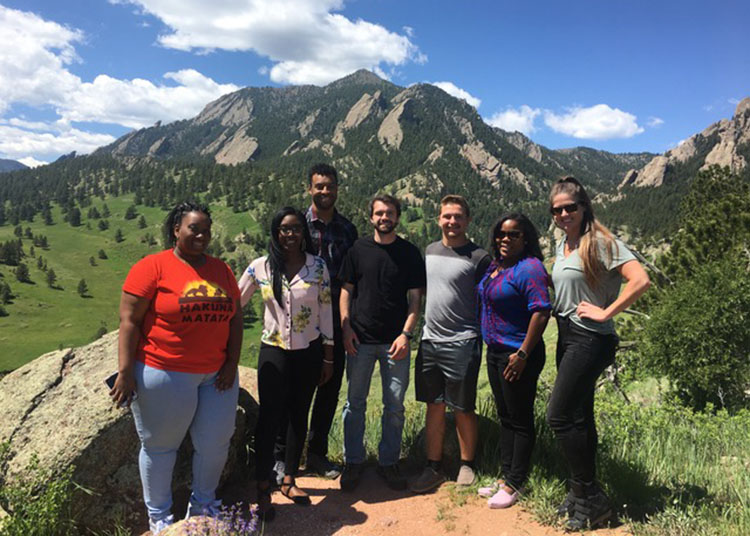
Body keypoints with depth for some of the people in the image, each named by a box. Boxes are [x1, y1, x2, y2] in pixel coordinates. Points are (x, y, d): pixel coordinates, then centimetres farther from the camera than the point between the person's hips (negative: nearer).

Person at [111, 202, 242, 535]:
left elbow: (235, 318, 10)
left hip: (216, 375, 5)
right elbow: (129, 321, -9)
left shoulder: (221, 270, 8)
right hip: (164, 374, -5)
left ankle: (203, 504, 38)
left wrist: (231, 363, 2)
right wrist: (125, 371, -13)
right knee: (160, 445, 11)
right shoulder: (152, 267, -7)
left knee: (216, 442, 13)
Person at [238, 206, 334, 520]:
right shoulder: (260, 267, -5)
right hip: (274, 352, -1)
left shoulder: (317, 266, -4)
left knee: (299, 415, 12)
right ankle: (263, 488, 14)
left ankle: (289, 480, 29)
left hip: (309, 351, 1)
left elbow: (326, 312, 0)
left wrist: (328, 357, 1)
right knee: (269, 418, -1)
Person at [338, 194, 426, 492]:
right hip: (360, 339, 1)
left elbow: (415, 298, 2)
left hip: (395, 341, 0)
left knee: (395, 405, 7)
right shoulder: (359, 250, 6)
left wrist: (406, 334, -8)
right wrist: (346, 327, -3)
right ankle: (353, 462, 23)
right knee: (355, 402, 8)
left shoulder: (409, 253, 3)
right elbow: (346, 290, 7)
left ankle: (388, 462, 23)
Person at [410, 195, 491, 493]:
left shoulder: (478, 258, -8)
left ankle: (467, 465, 26)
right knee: (434, 406, 12)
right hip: (430, 340, 5)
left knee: (462, 409, 7)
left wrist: (485, 337, -12)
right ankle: (433, 468, 23)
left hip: (462, 343, -5)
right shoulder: (430, 251, 10)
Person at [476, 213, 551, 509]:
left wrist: (523, 354, -23)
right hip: (495, 351, 9)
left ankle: (514, 485, 16)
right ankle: (506, 476, 30)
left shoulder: (529, 268, -16)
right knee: (505, 417, 17)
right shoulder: (496, 266, 11)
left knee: (520, 420, 4)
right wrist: (490, 346, 15)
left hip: (518, 355, -9)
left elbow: (541, 312, -23)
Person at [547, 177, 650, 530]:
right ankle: (583, 493, 27)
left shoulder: (600, 242, -13)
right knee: (578, 417, 14)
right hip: (566, 335, 9)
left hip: (590, 339, -8)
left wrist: (605, 313, -19)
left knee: (560, 415, -9)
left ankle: (591, 500, 6)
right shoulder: (562, 245, 12)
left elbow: (640, 280, -23)